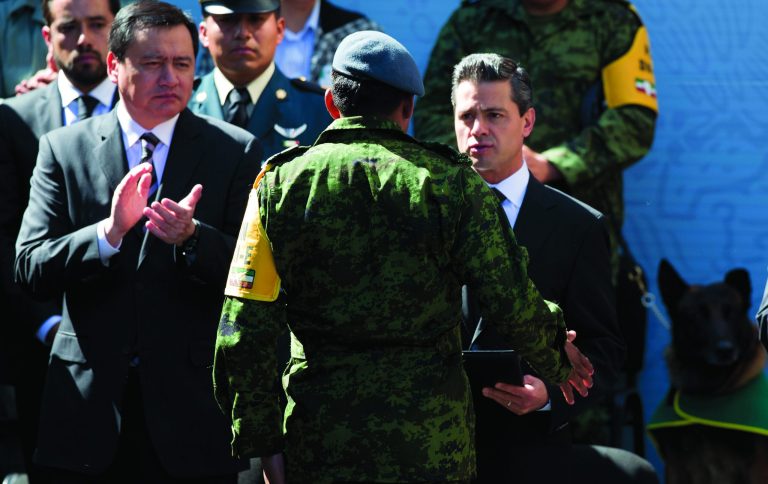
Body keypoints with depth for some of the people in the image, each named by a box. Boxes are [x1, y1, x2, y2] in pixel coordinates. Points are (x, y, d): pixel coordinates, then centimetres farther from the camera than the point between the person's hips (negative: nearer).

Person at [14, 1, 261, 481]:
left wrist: (191, 238, -22)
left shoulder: (235, 151, 3)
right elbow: (30, 268, -2)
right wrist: (108, 232, -19)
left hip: (192, 407, -1)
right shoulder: (63, 149, 5)